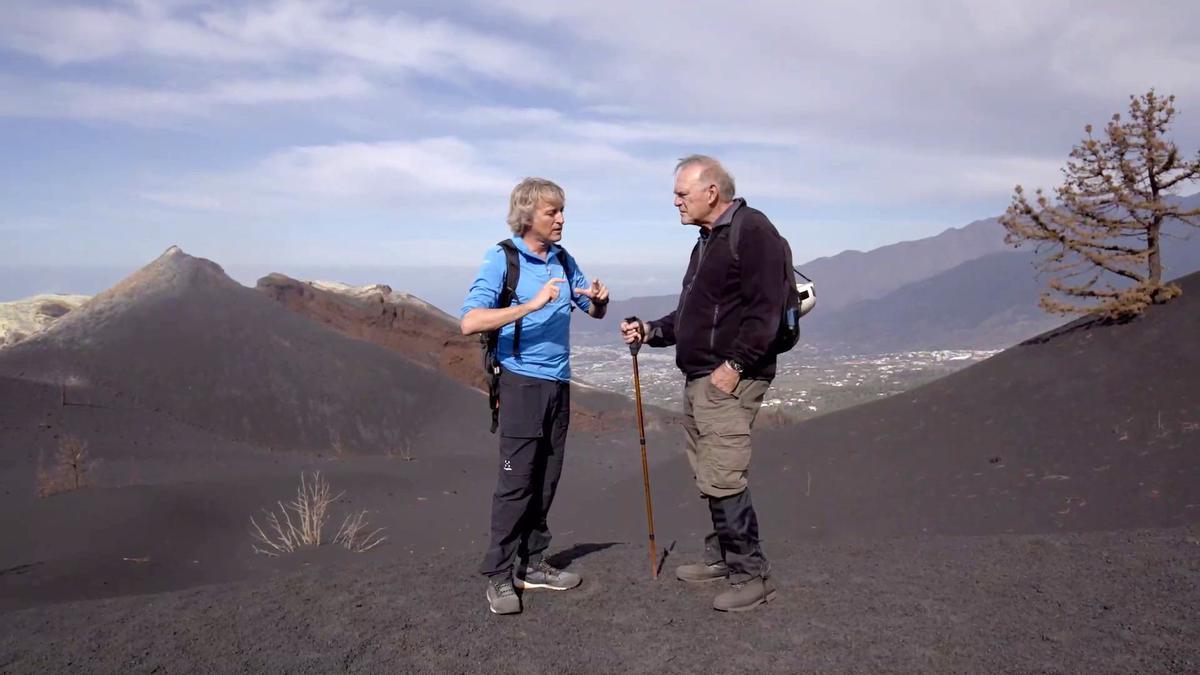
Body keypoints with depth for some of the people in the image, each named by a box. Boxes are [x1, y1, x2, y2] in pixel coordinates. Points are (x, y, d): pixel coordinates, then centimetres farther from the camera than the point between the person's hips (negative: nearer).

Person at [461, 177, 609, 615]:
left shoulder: (563, 260, 10)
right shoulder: (502, 259, -9)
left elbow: (595, 312, 20)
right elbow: (470, 322, -21)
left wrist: (599, 298, -4)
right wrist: (531, 305, -28)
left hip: (558, 383, 6)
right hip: (521, 382, -6)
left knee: (546, 481, 10)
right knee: (516, 481, -6)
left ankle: (531, 564, 21)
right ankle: (498, 576, 4)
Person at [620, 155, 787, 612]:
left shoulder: (751, 230, -11)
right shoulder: (707, 241, 20)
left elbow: (765, 308, -20)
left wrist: (735, 365, -22)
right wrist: (651, 331, 12)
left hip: (729, 379, -10)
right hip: (698, 378, 10)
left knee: (723, 479, -10)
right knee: (708, 477, 15)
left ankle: (752, 575, 1)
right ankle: (720, 557, 27)